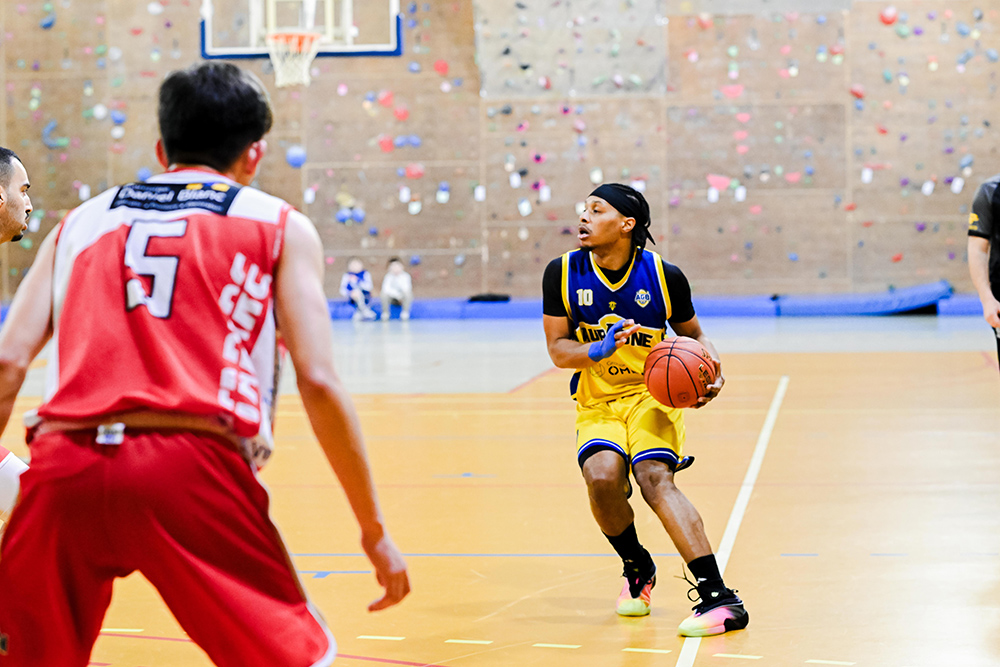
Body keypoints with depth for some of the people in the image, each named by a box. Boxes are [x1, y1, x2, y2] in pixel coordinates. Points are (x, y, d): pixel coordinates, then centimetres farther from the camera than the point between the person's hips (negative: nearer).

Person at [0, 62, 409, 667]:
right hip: (194, 467, -3)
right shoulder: (280, 226, 16)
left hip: (62, 464, 3)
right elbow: (318, 383, 6)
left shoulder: (81, 221, 24)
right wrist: (375, 531, 11)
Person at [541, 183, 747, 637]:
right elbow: (558, 349, -4)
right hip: (596, 405, 2)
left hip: (651, 394, -2)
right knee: (601, 476, -27)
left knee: (654, 477, -28)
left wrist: (712, 367, -14)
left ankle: (719, 598, -34)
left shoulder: (664, 276, -7)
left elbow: (693, 335, 8)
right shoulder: (562, 274, -5)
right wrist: (599, 350, -24)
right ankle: (637, 568, 5)